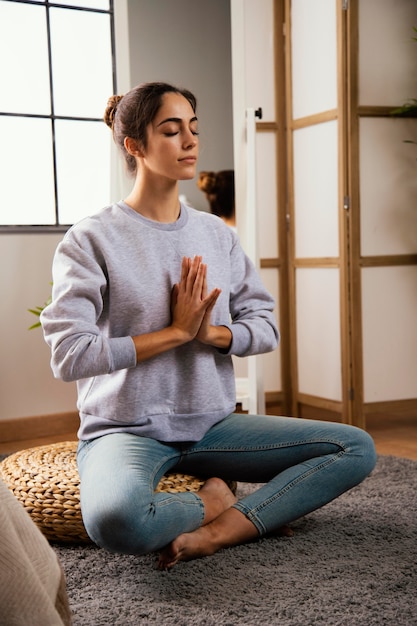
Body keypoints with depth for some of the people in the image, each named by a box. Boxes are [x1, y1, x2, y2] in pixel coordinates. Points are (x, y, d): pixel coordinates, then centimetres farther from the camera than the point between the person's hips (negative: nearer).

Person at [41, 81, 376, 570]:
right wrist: (176, 331, -14)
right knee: (115, 520, -38)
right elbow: (69, 356, -16)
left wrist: (212, 333, -14)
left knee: (357, 448, -8)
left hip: (211, 425, 5)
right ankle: (213, 503, -6)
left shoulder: (217, 234, 9)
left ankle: (219, 531, -16)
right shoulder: (91, 239, -7)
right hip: (127, 428, -5)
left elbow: (266, 328, 8)